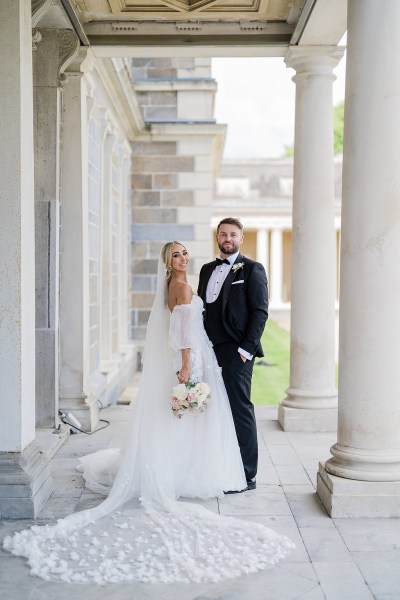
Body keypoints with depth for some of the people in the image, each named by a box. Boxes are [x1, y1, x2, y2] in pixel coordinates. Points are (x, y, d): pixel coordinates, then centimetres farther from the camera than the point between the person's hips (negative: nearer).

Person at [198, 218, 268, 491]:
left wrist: (247, 348, -14)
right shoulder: (208, 269, 18)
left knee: (240, 409, -4)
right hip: (210, 350, 6)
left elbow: (260, 312, -7)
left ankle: (247, 476, 4)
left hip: (236, 352, -6)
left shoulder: (252, 269, -1)